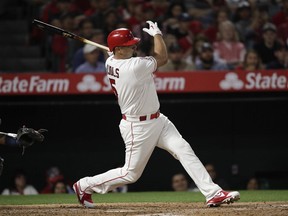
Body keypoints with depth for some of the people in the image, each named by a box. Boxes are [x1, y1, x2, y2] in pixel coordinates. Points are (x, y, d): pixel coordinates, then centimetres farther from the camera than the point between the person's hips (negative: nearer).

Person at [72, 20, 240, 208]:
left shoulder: (111, 62, -2)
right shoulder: (134, 67, -27)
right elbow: (163, 58, -13)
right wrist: (157, 34, 1)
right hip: (138, 127, -9)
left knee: (184, 150, -6)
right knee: (131, 173, 5)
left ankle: (213, 193, -13)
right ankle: (85, 186, 23)